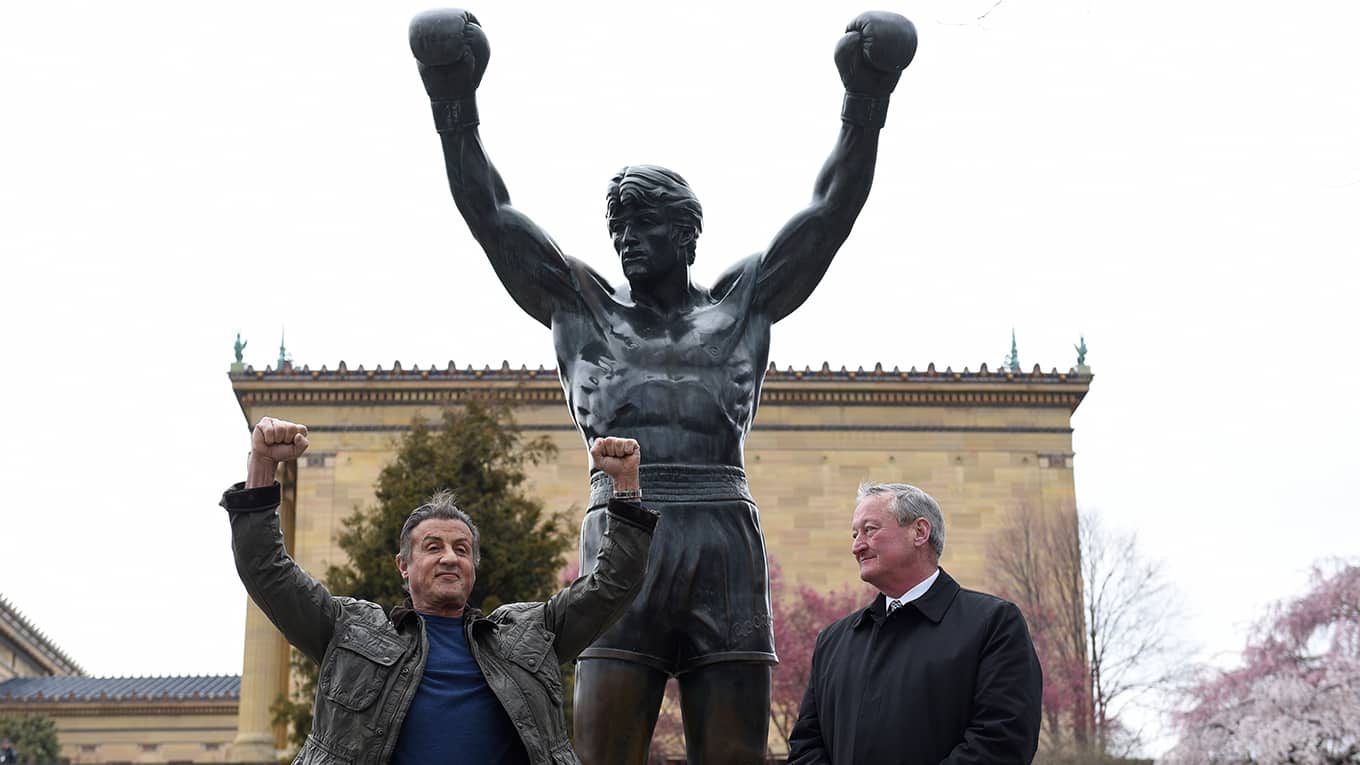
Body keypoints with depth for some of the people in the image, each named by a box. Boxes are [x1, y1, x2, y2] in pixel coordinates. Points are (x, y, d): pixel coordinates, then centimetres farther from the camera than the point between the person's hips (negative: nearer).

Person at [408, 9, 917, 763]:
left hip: (724, 545, 0)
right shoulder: (581, 305, 18)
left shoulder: (743, 302, 17)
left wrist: (864, 102, 0)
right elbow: (490, 213, 11)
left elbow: (830, 210, 11)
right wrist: (455, 105, 2)